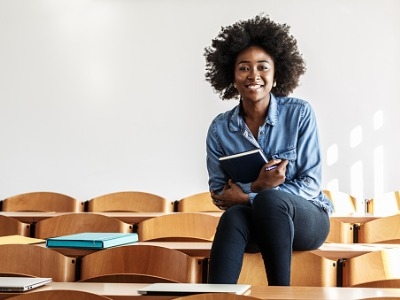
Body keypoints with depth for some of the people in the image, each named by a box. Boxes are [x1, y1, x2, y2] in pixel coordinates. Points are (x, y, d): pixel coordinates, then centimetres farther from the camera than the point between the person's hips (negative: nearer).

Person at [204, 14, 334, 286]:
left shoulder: (300, 114, -8)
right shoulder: (220, 128, -1)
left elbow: (311, 184, -9)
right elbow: (219, 194, 3)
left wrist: (246, 196, -18)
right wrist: (257, 187, -19)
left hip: (306, 219, -1)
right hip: (252, 223, 2)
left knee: (269, 198, -35)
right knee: (233, 216, -34)